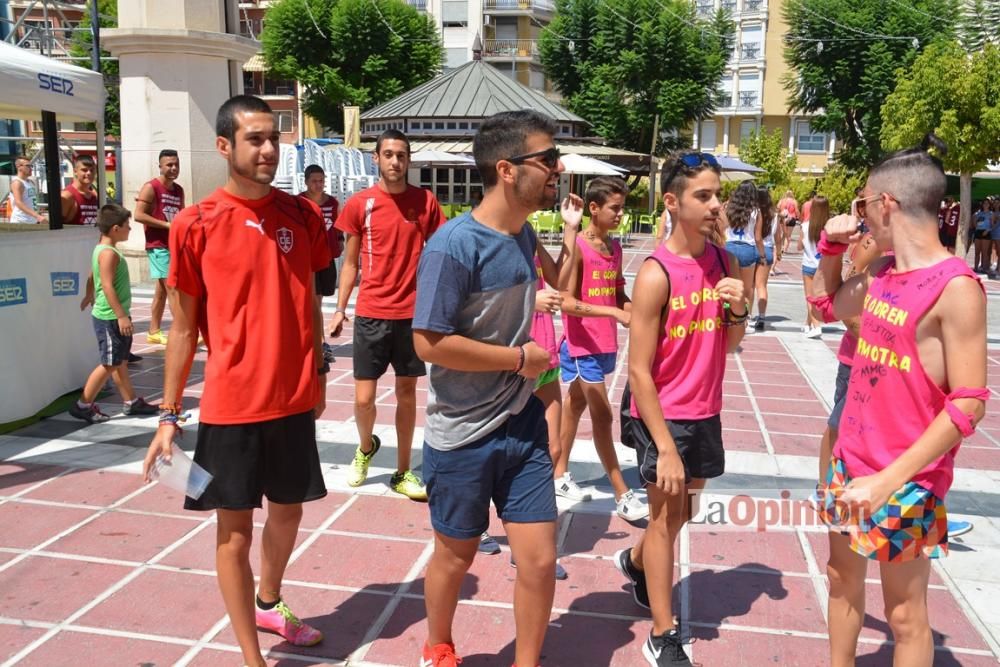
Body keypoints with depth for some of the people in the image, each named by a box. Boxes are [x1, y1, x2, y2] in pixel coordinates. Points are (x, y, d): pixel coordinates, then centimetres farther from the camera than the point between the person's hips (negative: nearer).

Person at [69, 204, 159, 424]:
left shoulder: (100, 249, 11)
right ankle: (83, 405, 5)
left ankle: (131, 402, 24)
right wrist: (121, 315, -26)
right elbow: (108, 286, -25)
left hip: (113, 317, 10)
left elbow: (92, 277, 24)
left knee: (121, 362, 15)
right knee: (109, 364, -3)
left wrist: (89, 296, 40)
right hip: (110, 319, -10)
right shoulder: (109, 253, -19)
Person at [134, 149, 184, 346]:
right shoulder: (151, 188, -9)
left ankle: (154, 332, 19)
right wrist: (166, 224, -20)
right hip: (158, 247, -8)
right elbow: (138, 215, -17)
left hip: (175, 246, 8)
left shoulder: (179, 190, 14)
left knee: (162, 289, 12)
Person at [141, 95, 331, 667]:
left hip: (295, 399, 4)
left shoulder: (304, 216, 2)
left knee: (288, 511, 19)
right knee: (235, 530, 6)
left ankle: (269, 604, 46)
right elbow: (184, 326, -2)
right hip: (230, 404, -4)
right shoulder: (195, 225, -7)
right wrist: (169, 415, -1)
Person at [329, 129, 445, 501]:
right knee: (363, 397, 1)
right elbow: (351, 263, 6)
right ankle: (366, 447, 33)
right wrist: (340, 309, 1)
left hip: (413, 313, 1)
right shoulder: (360, 204, -1)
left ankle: (402, 473, 22)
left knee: (407, 393, 9)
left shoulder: (425, 202, 1)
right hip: (371, 313, -1)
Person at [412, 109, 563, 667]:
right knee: (456, 556, 15)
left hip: (523, 425, 6)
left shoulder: (525, 236, 2)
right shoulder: (454, 245, -21)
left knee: (540, 560, 7)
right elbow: (430, 343, -25)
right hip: (463, 437, -5)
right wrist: (521, 358, -17)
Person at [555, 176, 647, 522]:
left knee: (576, 405, 18)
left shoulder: (615, 246, 8)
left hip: (606, 343, 8)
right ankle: (622, 495, 5)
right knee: (603, 416, -3)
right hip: (583, 344, -7)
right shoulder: (578, 246, -15)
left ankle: (560, 474, 31)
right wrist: (615, 312, -26)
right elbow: (567, 302, -19)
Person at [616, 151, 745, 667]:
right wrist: (665, 447, -19)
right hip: (664, 416, -6)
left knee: (682, 512, 22)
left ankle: (634, 562, 51)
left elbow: (730, 345, 11)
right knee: (666, 518, 5)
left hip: (706, 414, 6)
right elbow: (638, 371, -18)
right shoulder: (657, 274, -19)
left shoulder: (724, 262, 1)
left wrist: (738, 310, -11)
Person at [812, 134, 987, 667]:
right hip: (851, 458, 8)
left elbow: (967, 406, -21)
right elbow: (829, 304, 25)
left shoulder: (955, 287, -19)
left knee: (904, 611, 7)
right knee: (842, 573, 20)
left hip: (905, 478, -8)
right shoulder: (882, 272, 4)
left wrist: (889, 479, -25)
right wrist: (831, 247, 8)